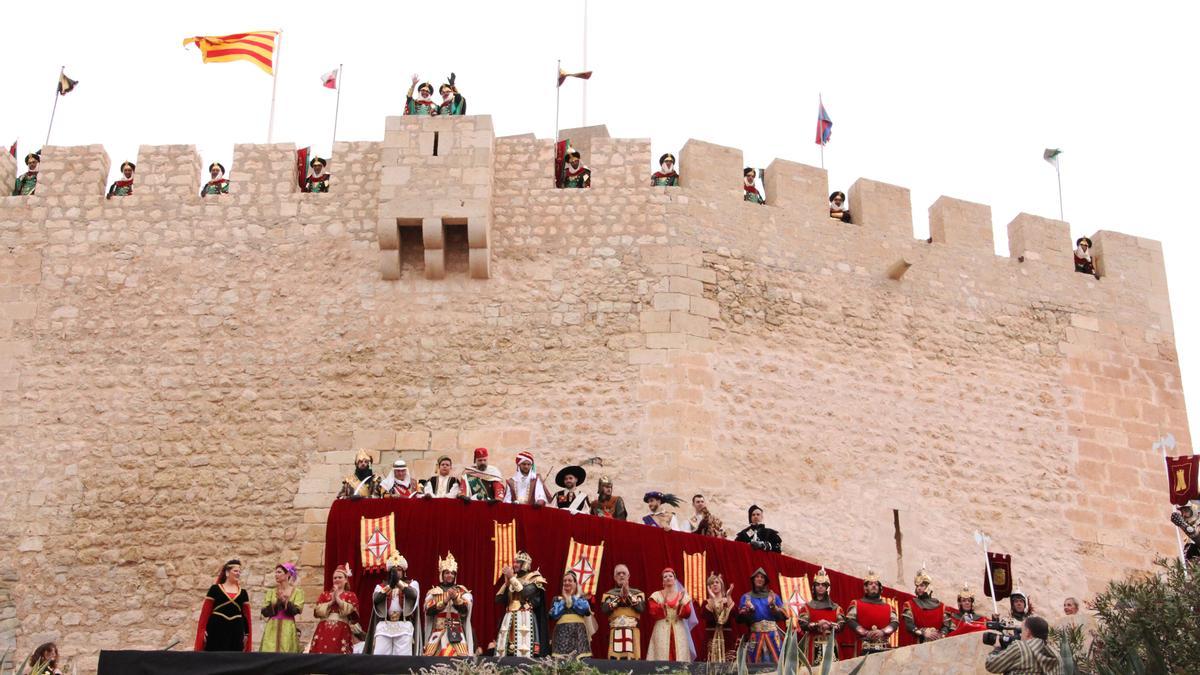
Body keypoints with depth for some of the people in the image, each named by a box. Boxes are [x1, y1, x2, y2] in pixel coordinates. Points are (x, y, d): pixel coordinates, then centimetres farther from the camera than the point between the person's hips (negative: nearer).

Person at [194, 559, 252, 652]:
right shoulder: (215, 589, 3)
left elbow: (246, 615, 11)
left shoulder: (243, 593, 11)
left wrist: (247, 634, 6)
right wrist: (203, 630, -8)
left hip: (236, 631, 3)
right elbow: (205, 612, -1)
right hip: (217, 630, -3)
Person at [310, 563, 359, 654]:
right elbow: (317, 611, 4)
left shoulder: (350, 595, 11)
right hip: (324, 631, 2)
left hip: (341, 632, -2)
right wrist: (331, 602, -5)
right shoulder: (324, 594, 19)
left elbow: (351, 611, -7)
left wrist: (338, 599, -6)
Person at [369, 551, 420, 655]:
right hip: (384, 626, 1)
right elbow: (376, 598, -7)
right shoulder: (381, 586, 15)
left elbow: (413, 594, -12)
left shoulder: (412, 583, 12)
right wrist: (390, 585, -21)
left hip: (404, 627, -1)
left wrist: (398, 582, -25)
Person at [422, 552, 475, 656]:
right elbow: (428, 611, -5)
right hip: (438, 633, 0)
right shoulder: (433, 592, 9)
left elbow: (465, 610, -3)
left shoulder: (462, 591, 11)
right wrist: (445, 600, -14)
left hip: (457, 633, 0)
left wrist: (455, 598, -18)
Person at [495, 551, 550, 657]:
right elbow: (498, 600, 11)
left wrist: (512, 578, -9)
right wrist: (506, 582, 1)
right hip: (509, 619, 6)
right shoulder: (511, 581, 19)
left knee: (523, 650, -14)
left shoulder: (534, 578, 2)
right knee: (505, 650, -2)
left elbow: (526, 593, -16)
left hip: (525, 619, -6)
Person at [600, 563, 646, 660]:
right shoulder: (609, 594, 13)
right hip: (615, 632, 0)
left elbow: (641, 608, -4)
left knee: (632, 657, -9)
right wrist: (619, 596, -6)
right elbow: (604, 609, -4)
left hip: (632, 632, 0)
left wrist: (628, 595, -5)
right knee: (614, 658, -10)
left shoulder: (638, 593, 14)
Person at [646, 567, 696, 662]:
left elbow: (687, 614, 1)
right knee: (662, 657, -9)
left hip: (679, 632, 2)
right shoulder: (656, 596, 5)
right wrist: (663, 603, -19)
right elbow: (653, 613, -7)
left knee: (680, 657, -4)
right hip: (662, 632, -2)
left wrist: (681, 603, -15)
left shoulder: (682, 595, 10)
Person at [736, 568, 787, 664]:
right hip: (755, 635, -1)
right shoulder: (746, 597, 9)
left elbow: (783, 615, 4)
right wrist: (748, 610, -16)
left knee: (776, 662, -7)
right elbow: (741, 618, 2)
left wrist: (772, 605, -9)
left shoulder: (773, 596, 11)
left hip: (773, 635, 1)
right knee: (756, 664, -7)